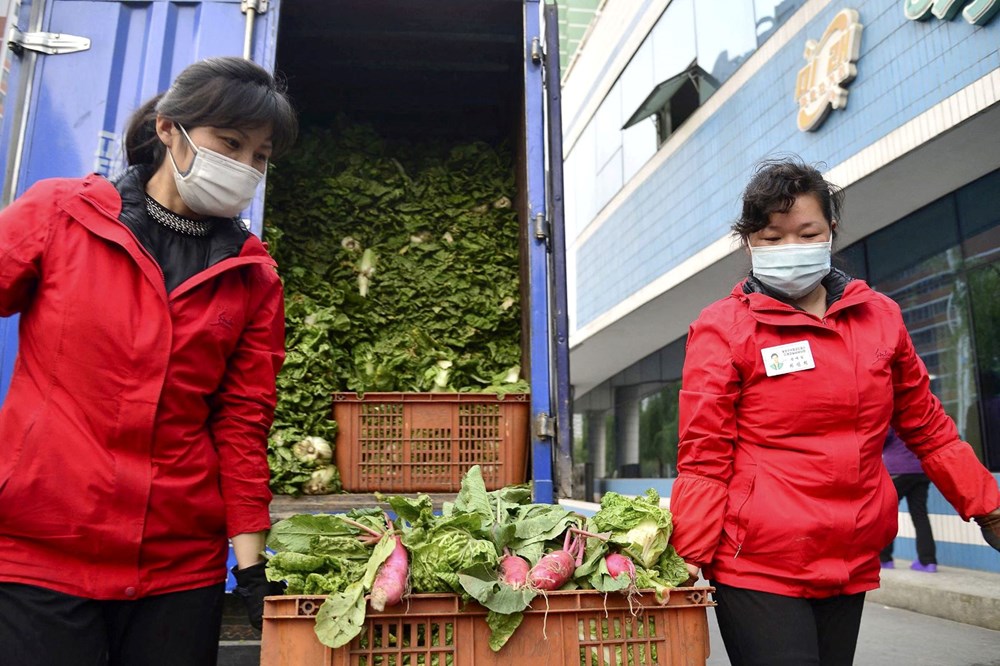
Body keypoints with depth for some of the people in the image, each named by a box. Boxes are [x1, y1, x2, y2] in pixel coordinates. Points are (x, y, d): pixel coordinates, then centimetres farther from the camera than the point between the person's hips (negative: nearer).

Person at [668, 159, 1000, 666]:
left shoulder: (879, 316, 6)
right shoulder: (722, 328, -7)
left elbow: (928, 430, 16)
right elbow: (703, 457, -10)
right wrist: (691, 560, -14)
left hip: (852, 567, 5)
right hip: (757, 569, -5)